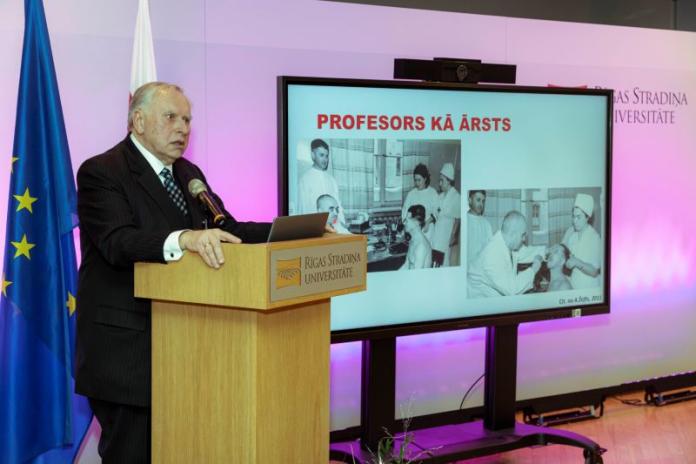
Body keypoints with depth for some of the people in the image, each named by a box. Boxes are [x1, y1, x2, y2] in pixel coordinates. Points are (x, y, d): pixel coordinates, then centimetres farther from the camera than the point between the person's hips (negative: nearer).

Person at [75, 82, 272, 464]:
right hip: (125, 347, -7)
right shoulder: (100, 172, -10)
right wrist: (184, 239, -43)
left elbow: (226, 229, 9)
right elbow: (118, 242, -26)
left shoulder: (188, 174, 15)